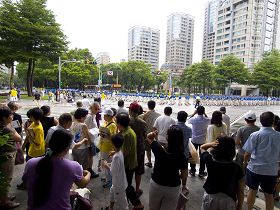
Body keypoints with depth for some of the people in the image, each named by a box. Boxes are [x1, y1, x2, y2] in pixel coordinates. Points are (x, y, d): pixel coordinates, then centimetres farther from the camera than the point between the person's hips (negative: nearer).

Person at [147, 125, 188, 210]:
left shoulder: (158, 148, -22)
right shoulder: (182, 156, -22)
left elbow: (148, 137, -3)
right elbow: (184, 175, -9)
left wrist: (153, 133, -23)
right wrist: (184, 185, 10)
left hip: (156, 184, 1)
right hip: (173, 188, 0)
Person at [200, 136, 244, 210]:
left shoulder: (209, 160, -14)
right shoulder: (236, 168, -15)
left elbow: (202, 147, 6)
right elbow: (240, 192, -7)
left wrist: (212, 144, -14)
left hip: (210, 197, 1)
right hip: (228, 199, -1)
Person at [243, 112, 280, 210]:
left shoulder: (255, 135, -14)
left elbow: (247, 153, -12)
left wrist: (245, 162, 8)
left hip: (254, 168, -1)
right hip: (271, 170, 2)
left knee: (252, 191, 16)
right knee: (269, 195, 16)